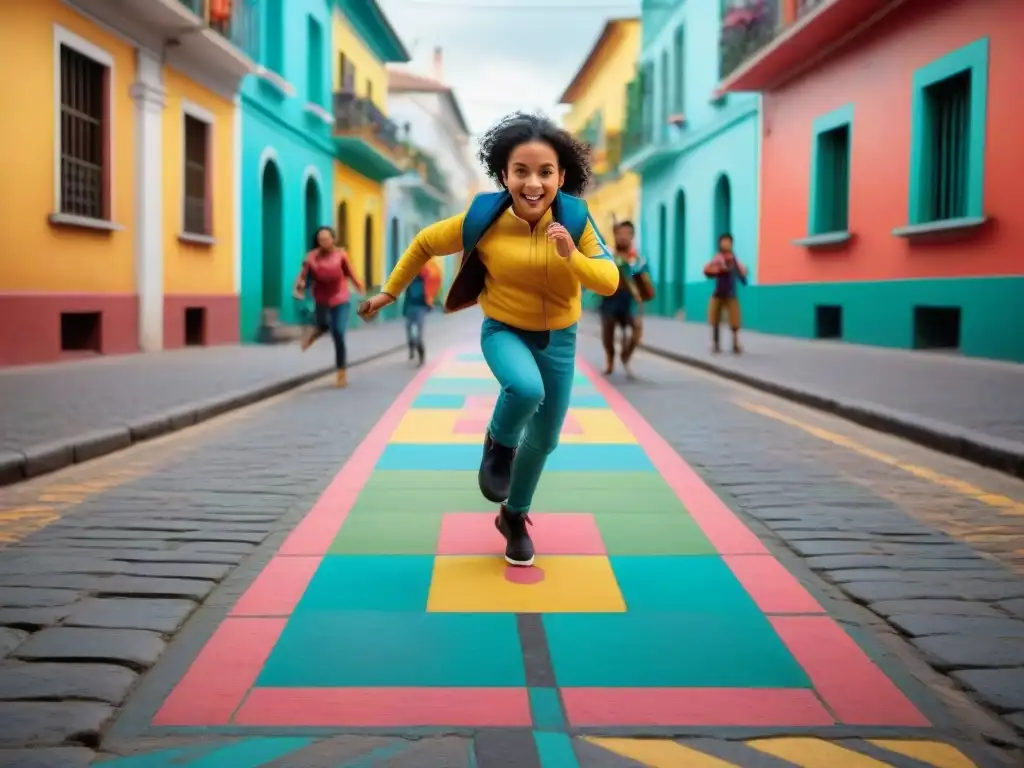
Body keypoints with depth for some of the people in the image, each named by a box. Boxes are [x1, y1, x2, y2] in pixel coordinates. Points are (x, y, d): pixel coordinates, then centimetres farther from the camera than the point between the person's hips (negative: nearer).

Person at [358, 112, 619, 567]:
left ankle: (514, 516, 40)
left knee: (545, 438, 13)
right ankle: (498, 444, 0)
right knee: (525, 388, -36)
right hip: (503, 331, -2)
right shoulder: (482, 218, -20)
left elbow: (609, 283, -18)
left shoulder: (575, 217, -18)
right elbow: (425, 244, -4)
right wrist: (390, 292, 3)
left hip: (558, 339, 3)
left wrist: (571, 256, -36)